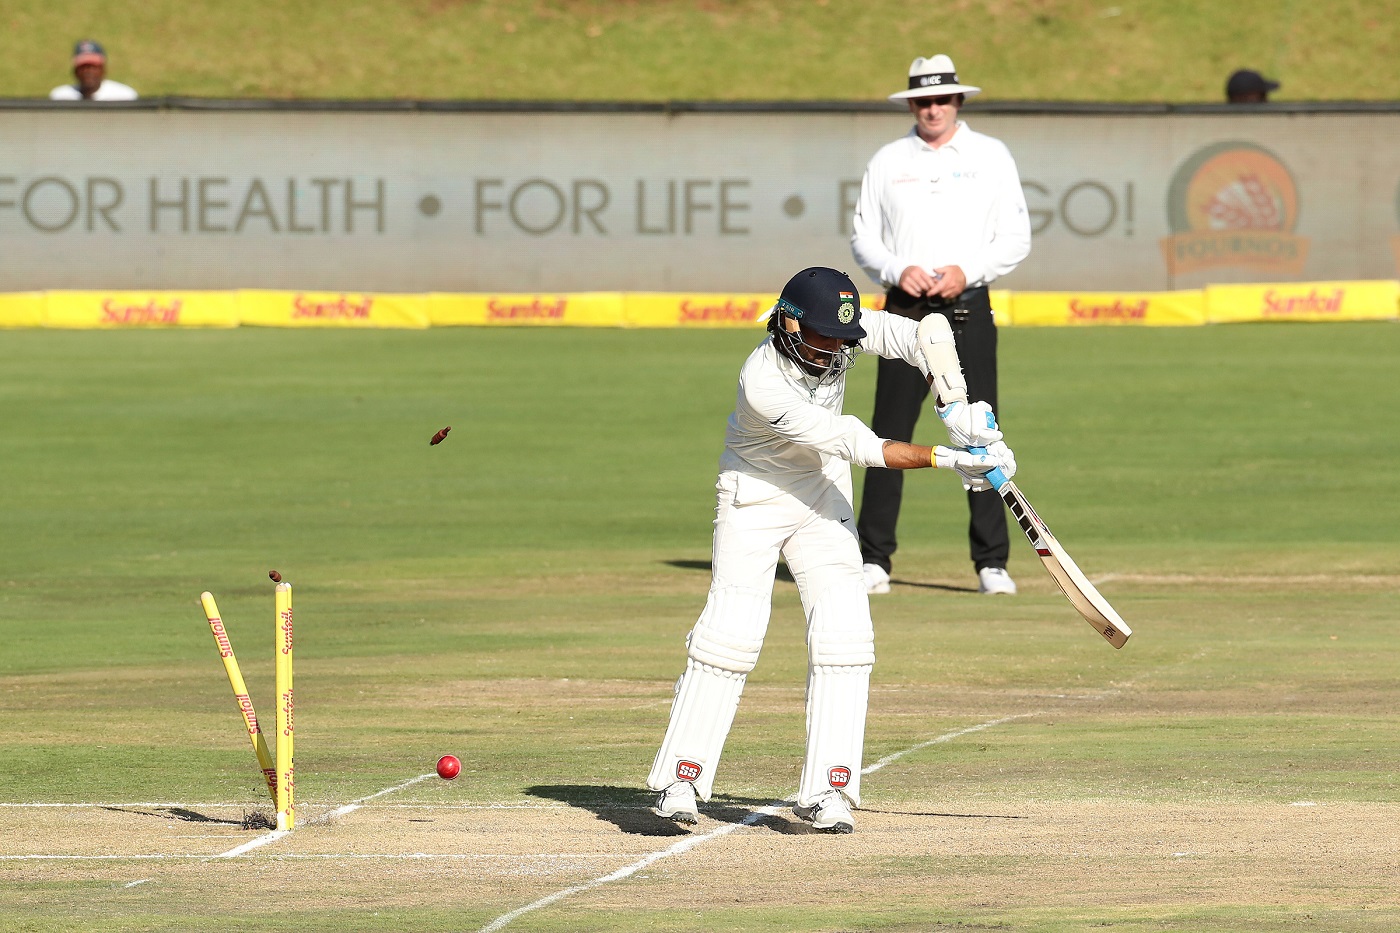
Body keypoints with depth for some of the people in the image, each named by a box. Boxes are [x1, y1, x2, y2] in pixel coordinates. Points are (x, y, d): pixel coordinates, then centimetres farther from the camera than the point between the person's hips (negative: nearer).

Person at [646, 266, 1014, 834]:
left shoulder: (838, 333, -16)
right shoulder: (763, 383, -32)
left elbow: (928, 339, -19)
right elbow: (856, 446, -33)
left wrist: (960, 415, -31)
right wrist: (948, 460, -35)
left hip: (823, 501, 5)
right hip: (754, 503, -5)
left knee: (843, 635, -9)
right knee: (732, 632, -13)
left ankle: (826, 790, -9)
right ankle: (679, 781, -3)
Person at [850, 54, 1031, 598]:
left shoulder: (990, 157, 7)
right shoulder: (888, 161, 10)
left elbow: (1016, 238, 3)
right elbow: (862, 236, 9)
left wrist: (966, 272, -12)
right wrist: (897, 270, -10)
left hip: (968, 308, -1)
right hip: (906, 308, 1)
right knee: (890, 434, -4)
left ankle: (992, 563, 1)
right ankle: (874, 560, -1)